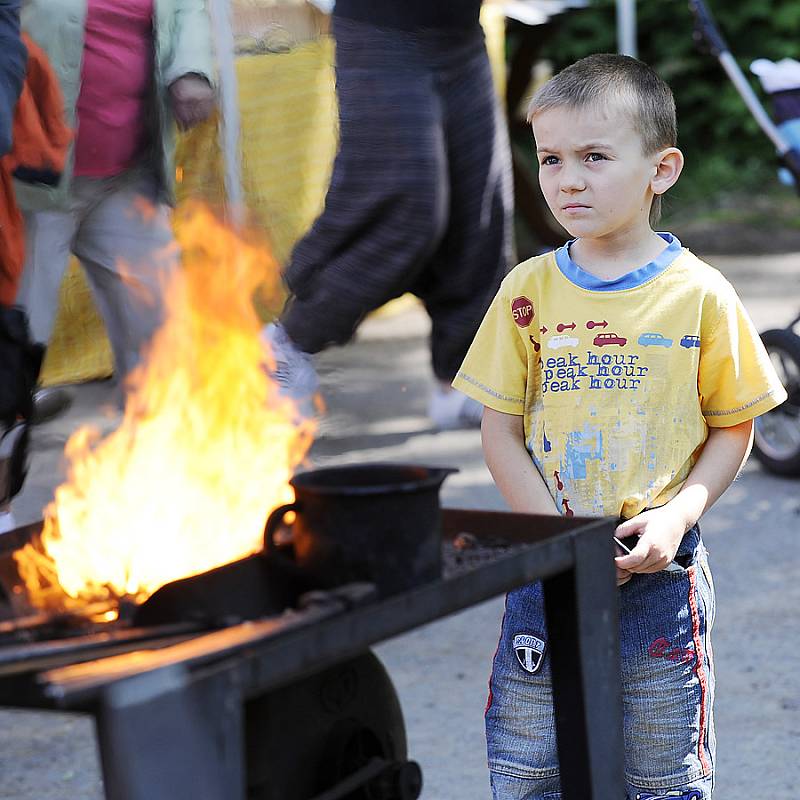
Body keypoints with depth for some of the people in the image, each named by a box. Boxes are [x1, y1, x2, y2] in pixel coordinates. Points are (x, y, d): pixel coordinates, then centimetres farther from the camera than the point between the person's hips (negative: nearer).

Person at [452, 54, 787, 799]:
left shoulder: (700, 295, -5)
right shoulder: (528, 290, -1)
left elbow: (732, 427, 2)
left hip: (660, 574, -1)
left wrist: (677, 515, -14)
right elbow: (500, 431, 1)